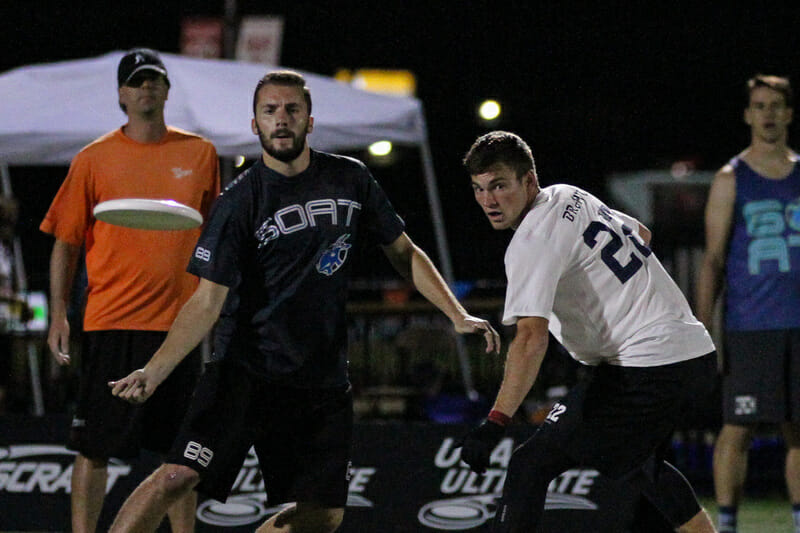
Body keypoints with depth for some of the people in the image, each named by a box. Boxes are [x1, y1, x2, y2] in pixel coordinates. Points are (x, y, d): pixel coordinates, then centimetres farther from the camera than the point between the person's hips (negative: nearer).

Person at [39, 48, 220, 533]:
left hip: (179, 321, 2)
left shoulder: (200, 154, 8)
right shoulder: (94, 160, 2)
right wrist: (59, 313, -4)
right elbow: (65, 242, 4)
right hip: (110, 323, -2)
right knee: (95, 447, -1)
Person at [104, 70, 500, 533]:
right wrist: (155, 371, -22)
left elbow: (403, 252, 16)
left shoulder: (351, 181, 4)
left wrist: (458, 315, 7)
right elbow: (208, 302, -9)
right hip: (244, 370, -4)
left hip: (322, 381, 4)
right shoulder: (239, 202, -7)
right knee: (178, 476, -20)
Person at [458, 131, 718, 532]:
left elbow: (532, 337, -26)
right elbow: (641, 234, 32)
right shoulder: (568, 196, 13)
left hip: (647, 373, -10)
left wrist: (495, 424, -32)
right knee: (636, 461, 34)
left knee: (531, 465, -11)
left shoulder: (533, 240, -14)